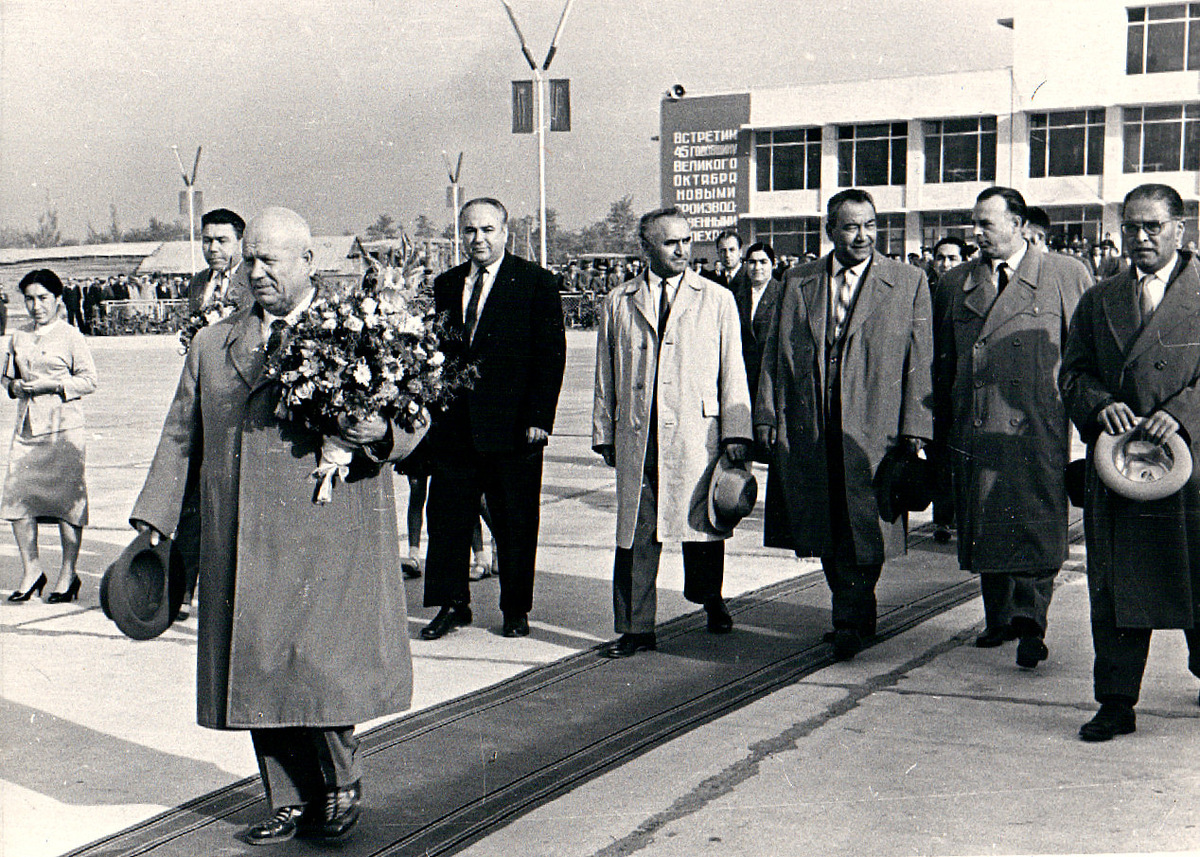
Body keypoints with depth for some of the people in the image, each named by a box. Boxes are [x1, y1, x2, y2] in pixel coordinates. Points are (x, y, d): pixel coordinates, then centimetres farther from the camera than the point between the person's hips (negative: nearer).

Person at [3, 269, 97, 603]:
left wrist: (54, 384, -14)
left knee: (67, 498, -4)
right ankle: (31, 570, 11)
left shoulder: (70, 336, 0)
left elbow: (88, 380, -2)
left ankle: (68, 575, 5)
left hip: (63, 425, -5)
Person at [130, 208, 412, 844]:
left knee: (317, 664, -9)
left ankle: (342, 783, 15)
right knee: (258, 674, 7)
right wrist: (154, 519, 10)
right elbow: (180, 438, 18)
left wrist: (379, 432, -20)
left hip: (327, 539, -4)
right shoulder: (212, 345, 15)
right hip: (243, 549, 4)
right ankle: (291, 802, 21)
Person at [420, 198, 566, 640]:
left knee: (516, 523, 6)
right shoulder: (445, 285, 12)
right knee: (447, 518, 5)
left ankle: (516, 610, 19)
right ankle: (452, 605, 18)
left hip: (512, 424, -4)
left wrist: (539, 417, -13)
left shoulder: (536, 281, -2)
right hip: (454, 422, 4)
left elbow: (551, 353, -6)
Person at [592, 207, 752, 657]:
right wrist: (604, 434, 10)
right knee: (635, 535, 1)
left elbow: (732, 371, 5)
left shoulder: (717, 299, 8)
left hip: (697, 435, -1)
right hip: (636, 438, 1)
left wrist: (736, 432, -1)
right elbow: (605, 376, 14)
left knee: (702, 527, 6)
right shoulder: (618, 303, 11)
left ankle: (711, 601, 32)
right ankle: (635, 629, 9)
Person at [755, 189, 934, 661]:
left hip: (874, 428, -3)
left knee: (864, 529, -5)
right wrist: (767, 415, 4)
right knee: (825, 531, 9)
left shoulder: (908, 282, 3)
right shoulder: (799, 282, 10)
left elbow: (921, 361, 0)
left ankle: (850, 622, 8)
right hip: (808, 431, 3)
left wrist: (913, 428, -7)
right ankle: (857, 614, 26)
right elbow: (776, 353, 11)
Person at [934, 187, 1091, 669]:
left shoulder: (1067, 276, 3)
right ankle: (1000, 619, 22)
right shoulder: (955, 284, 13)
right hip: (975, 429, 4)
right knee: (985, 528, 8)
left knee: (1036, 528, -8)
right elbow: (943, 362, 16)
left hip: (1038, 429, -3)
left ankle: (1030, 623, -2)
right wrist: (939, 431, 13)